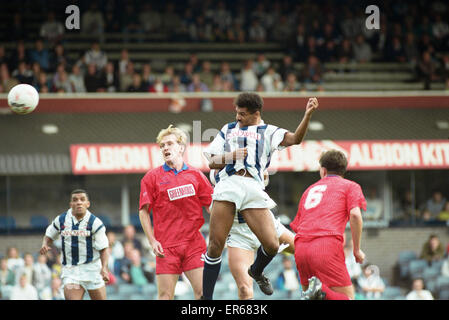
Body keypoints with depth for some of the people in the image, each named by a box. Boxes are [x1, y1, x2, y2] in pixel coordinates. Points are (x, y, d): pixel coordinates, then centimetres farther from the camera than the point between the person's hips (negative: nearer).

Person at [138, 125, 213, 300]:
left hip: (194, 243, 2)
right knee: (165, 295, -4)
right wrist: (152, 241, -5)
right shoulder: (152, 177, 5)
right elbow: (143, 211, 5)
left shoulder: (196, 175, 9)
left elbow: (212, 205, 11)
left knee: (203, 292, -5)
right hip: (166, 246, -1)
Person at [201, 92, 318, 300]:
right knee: (216, 245, -7)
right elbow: (212, 162, 19)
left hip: (253, 189, -1)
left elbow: (295, 139, 1)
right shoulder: (228, 129, 24)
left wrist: (308, 114, -12)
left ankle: (256, 271, 25)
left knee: (272, 245, -9)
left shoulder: (268, 132, 18)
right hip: (228, 185, 1)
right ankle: (206, 297, 3)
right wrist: (231, 156, 0)